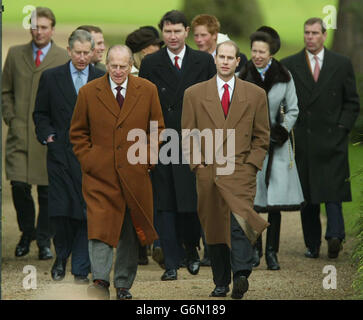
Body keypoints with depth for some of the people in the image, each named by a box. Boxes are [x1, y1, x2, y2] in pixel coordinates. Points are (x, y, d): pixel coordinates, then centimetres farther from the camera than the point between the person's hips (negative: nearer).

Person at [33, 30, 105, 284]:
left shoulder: (103, 80, 6)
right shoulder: (51, 78, 6)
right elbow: (40, 114, 11)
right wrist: (47, 135, -4)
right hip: (61, 155, 0)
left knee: (87, 214, -1)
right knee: (61, 211, -7)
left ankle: (81, 270, 7)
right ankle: (62, 257, 19)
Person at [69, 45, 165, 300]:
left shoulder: (148, 91, 4)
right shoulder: (88, 93, 1)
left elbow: (157, 128, 11)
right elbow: (78, 132, 9)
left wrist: (146, 158, 2)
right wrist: (87, 160, -2)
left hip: (134, 173, 2)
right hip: (99, 174, -2)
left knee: (130, 231, 9)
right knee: (100, 226, -15)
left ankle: (123, 285, 19)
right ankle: (100, 281, -17)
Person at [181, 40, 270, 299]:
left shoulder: (255, 95, 9)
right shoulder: (195, 94, 10)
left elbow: (262, 136, 12)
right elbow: (188, 135, 11)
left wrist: (251, 164, 1)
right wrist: (196, 163, -1)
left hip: (241, 172, -2)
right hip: (208, 171, 2)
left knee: (240, 219, -22)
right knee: (214, 228, 4)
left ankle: (241, 274, -30)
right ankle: (221, 283, 12)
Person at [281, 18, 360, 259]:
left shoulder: (342, 64, 7)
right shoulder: (289, 65, 8)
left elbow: (352, 103, 9)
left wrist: (341, 128, -2)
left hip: (332, 140, -1)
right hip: (303, 142, 1)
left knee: (332, 190, -12)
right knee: (307, 195, 3)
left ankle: (335, 235, -17)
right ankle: (313, 245, 8)